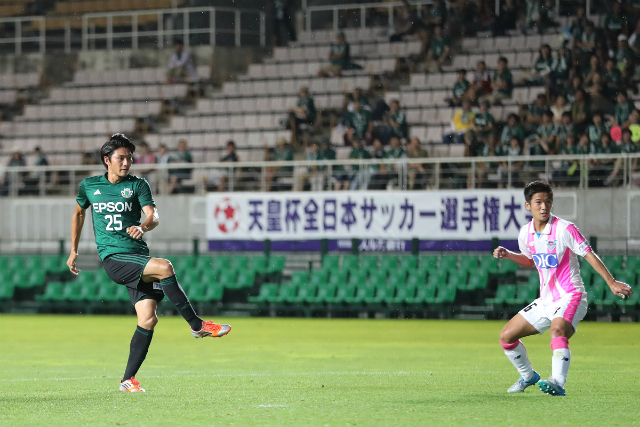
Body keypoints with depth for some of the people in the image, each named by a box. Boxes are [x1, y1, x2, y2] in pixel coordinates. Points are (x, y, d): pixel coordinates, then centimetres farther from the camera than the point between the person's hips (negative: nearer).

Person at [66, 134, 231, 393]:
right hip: (113, 258, -3)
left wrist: (143, 226, -30)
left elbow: (153, 216, -7)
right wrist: (74, 250, 27)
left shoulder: (138, 185, 7)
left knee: (148, 318, -9)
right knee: (165, 267, -29)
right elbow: (79, 213, 28)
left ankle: (128, 380, 1)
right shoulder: (89, 185, 10)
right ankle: (197, 325, -20)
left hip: (138, 255, 3)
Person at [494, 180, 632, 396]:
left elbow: (589, 255, -13)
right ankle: (528, 376, 31)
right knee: (506, 336, 8)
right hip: (546, 301, 7)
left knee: (557, 330, -38)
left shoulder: (564, 229, -14)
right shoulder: (526, 233, 4)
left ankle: (558, 383, -49)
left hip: (570, 297, -7)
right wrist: (507, 255, 7)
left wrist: (611, 282, -18)